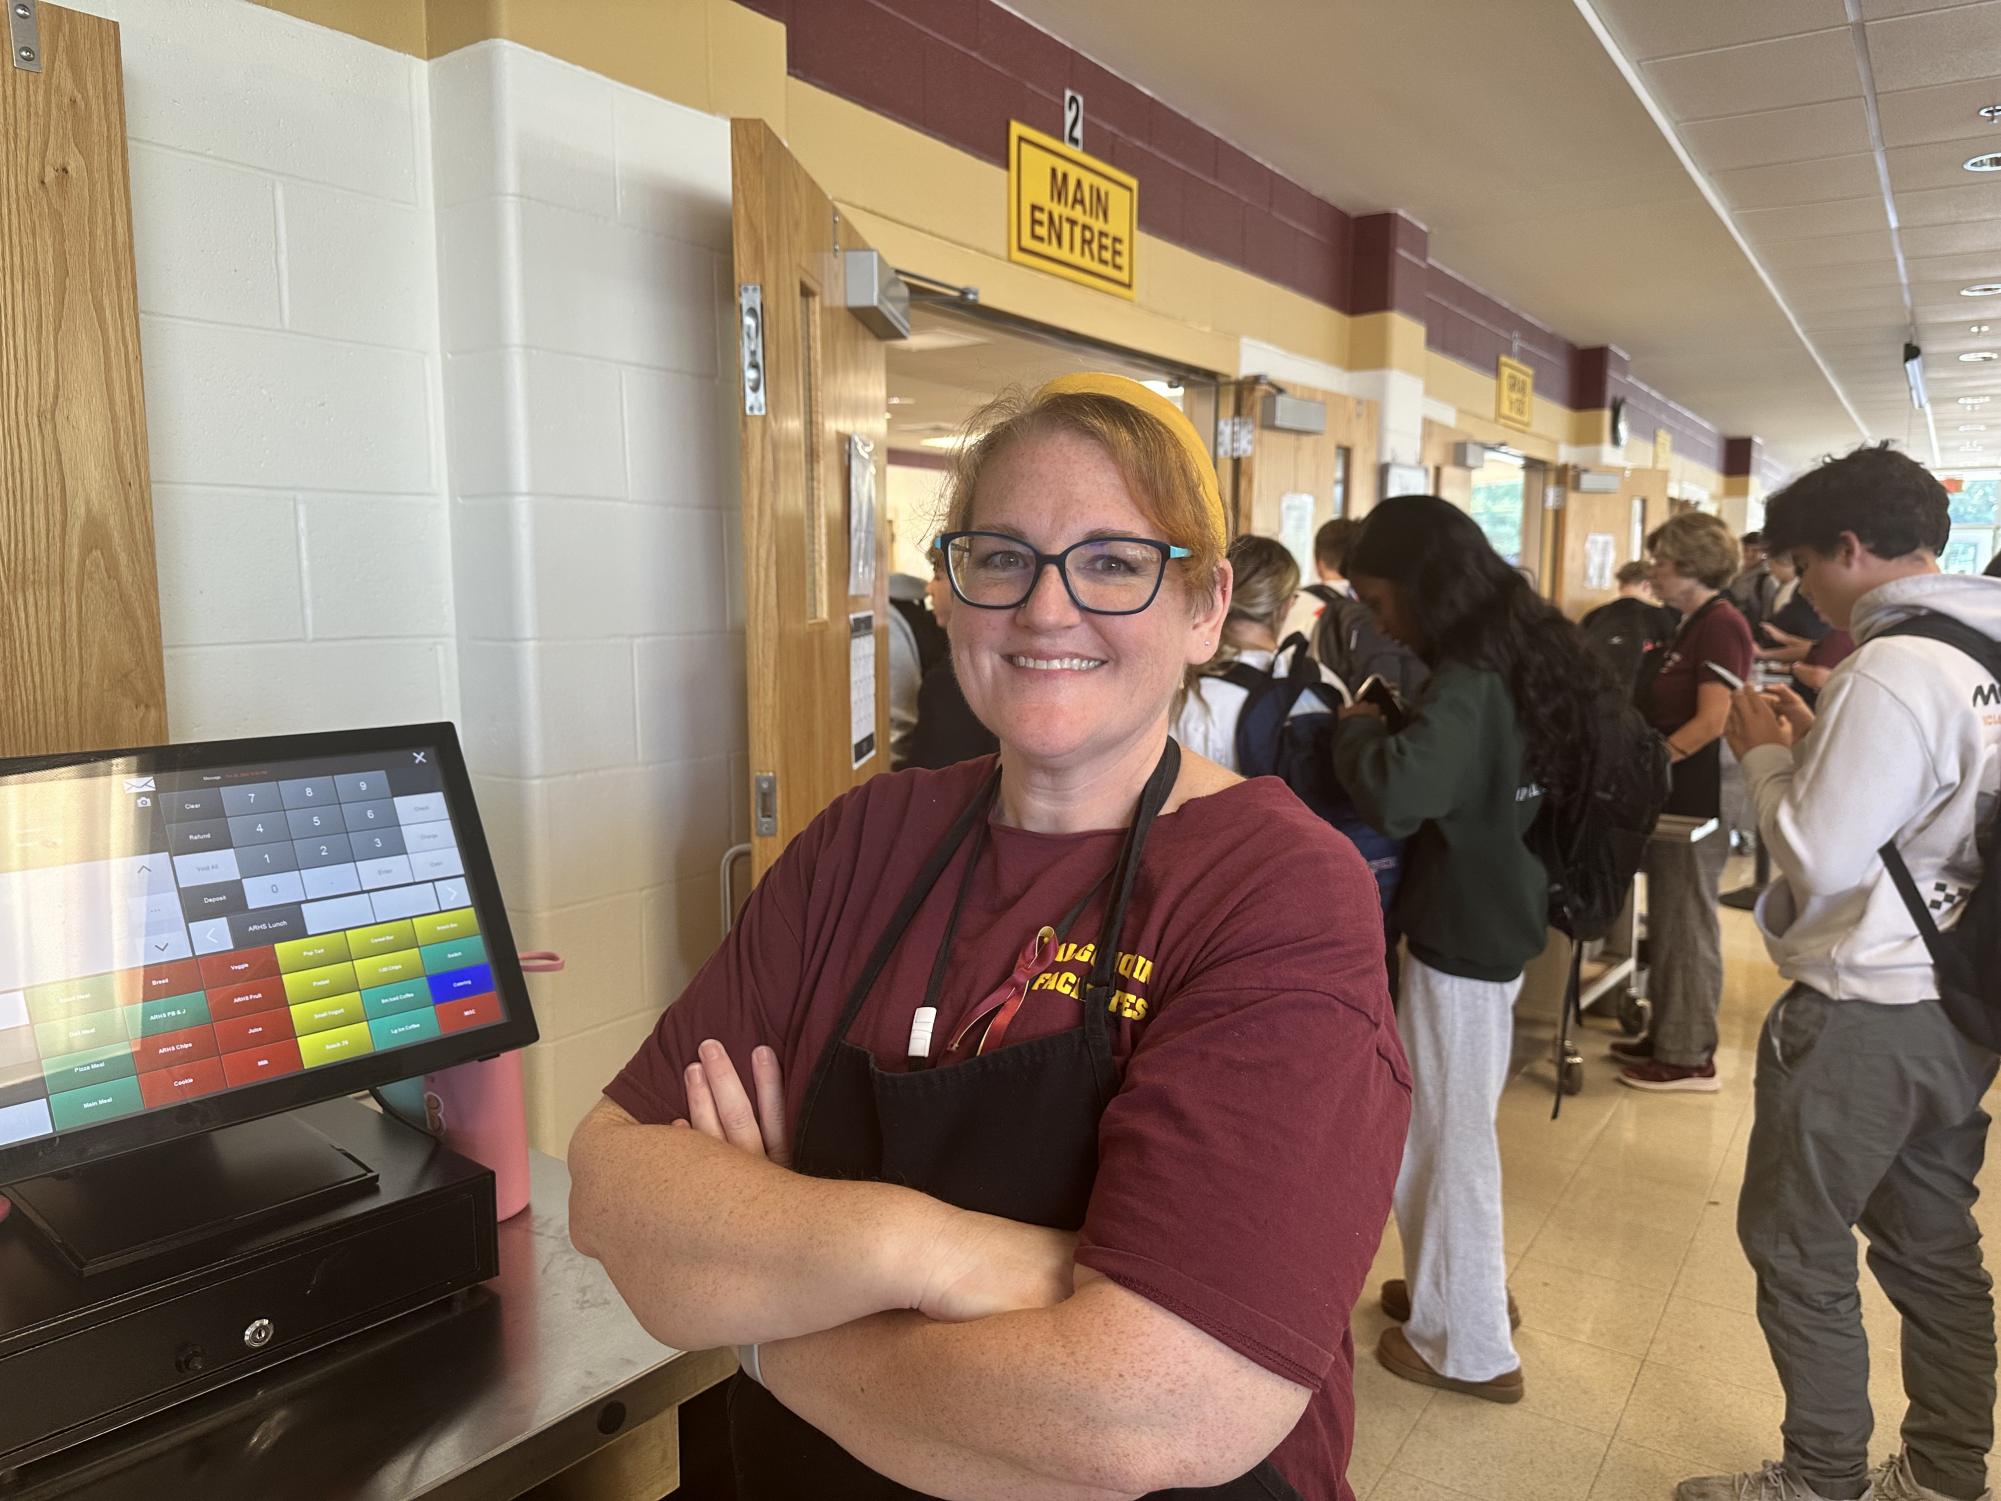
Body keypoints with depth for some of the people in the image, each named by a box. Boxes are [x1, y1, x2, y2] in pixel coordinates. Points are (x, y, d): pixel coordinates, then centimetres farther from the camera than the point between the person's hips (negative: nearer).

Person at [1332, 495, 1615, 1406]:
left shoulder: (1469, 680, -24)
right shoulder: (1525, 652, 6)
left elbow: (1395, 792, -38)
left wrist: (1357, 724, -19)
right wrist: (1390, 725, 4)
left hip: (1462, 930, -9)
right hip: (1500, 911, 9)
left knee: (1443, 1133, 5)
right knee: (1450, 1122, 22)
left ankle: (1466, 1345, 21)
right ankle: (1455, 1287, 38)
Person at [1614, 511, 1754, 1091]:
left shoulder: (1721, 624, -15)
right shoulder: (1691, 626, 14)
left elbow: (1713, 721, -23)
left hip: (1697, 799, -10)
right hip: (1674, 796, 10)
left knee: (1687, 924, -1)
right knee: (1667, 921, 16)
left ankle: (1690, 1057, 9)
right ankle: (1668, 1036, 27)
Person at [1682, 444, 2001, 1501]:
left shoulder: (1892, 670, -21)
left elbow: (1818, 859, -22)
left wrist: (1764, 755, -7)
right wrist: (1814, 745, 8)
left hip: (1863, 1016, -9)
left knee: (1797, 1252, 6)